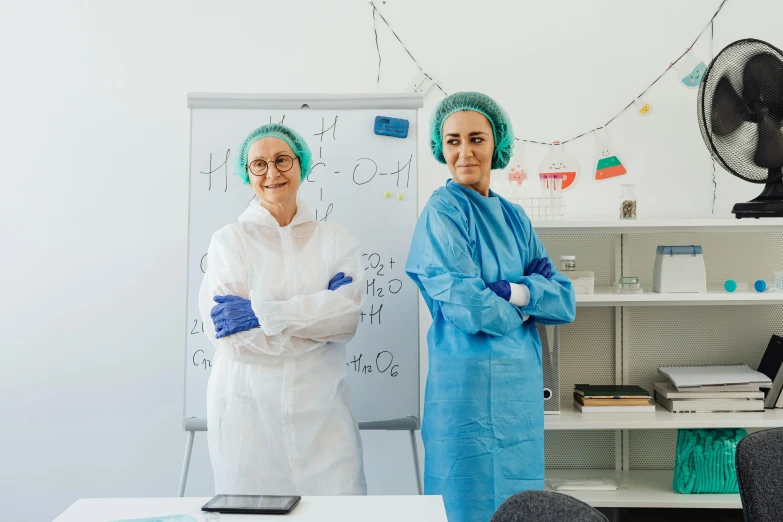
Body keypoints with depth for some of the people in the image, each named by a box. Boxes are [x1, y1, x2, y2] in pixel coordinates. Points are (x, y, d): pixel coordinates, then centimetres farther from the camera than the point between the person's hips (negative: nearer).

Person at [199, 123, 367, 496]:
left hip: (321, 407, 1)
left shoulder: (335, 240, 5)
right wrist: (317, 314, -11)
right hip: (248, 408, -1)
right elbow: (222, 331, -11)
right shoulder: (228, 240, 1)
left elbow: (348, 316, -10)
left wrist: (261, 312, -16)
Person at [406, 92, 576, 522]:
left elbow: (565, 302, 3)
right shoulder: (441, 212, -10)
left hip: (523, 383, 7)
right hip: (470, 382, -6)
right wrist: (529, 304, -3)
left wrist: (514, 290, -15)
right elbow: (469, 309, -20)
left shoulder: (514, 217, 9)